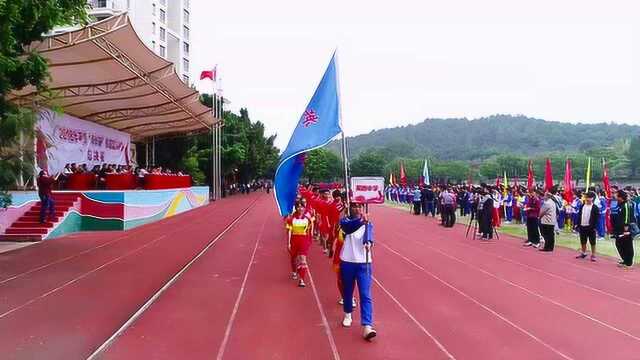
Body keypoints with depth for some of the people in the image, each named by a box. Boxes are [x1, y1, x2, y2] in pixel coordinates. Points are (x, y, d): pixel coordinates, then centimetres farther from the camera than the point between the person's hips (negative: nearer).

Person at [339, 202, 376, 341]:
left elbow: (368, 233, -17)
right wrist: (360, 221, -46)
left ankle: (367, 327, -12)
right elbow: (348, 227, -26)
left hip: (363, 262, 0)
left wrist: (368, 242, -41)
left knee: (365, 295, -8)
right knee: (347, 291, 16)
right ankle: (348, 315, 40)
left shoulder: (367, 222, 4)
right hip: (347, 262, 0)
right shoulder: (345, 220, -1)